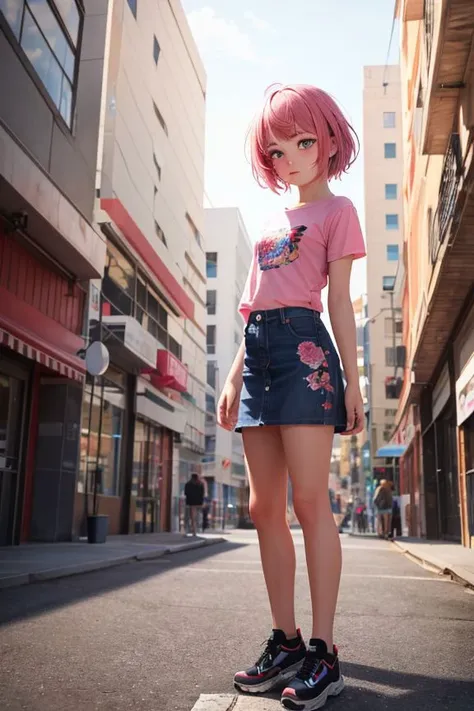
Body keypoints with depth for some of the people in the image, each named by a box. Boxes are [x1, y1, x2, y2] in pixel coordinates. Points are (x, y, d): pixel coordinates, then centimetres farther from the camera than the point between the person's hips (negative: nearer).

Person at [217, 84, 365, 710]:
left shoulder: (337, 210, 8)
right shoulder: (274, 220, 25)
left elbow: (340, 300, 0)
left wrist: (353, 377, -6)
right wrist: (234, 376, 15)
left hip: (304, 348, -7)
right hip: (259, 354, 7)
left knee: (309, 500, -10)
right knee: (265, 507, 3)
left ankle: (324, 652, -1)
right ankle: (285, 642, 13)